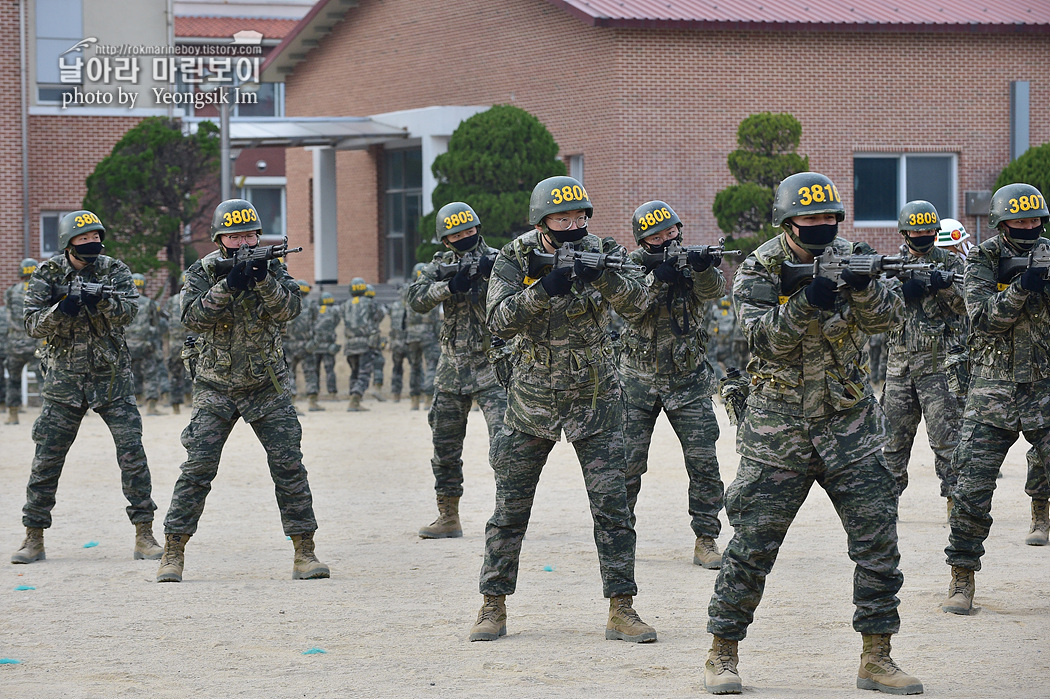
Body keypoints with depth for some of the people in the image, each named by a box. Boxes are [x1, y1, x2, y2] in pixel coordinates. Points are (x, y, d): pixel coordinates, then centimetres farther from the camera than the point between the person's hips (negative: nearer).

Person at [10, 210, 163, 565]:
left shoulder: (114, 270, -1)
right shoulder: (47, 274, -1)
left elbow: (129, 311, -15)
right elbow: (31, 324, -7)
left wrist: (102, 298, -33)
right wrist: (60, 311, -25)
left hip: (112, 378, 0)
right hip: (64, 380, 0)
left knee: (132, 452, -8)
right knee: (47, 458, 0)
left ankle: (144, 535, -2)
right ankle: (34, 538, 8)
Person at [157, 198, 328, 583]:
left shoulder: (272, 267, 0)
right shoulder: (201, 272, -3)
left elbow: (289, 308, -15)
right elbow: (194, 316, -19)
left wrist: (263, 279, -32)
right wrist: (228, 285, -30)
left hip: (267, 388, 1)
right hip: (216, 389, -1)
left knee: (289, 466, -5)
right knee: (197, 469, -7)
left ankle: (305, 553, 1)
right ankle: (173, 554, 0)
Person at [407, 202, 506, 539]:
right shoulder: (441, 264, 7)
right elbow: (416, 299, -8)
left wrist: (494, 273, -29)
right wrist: (450, 286, -22)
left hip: (491, 367, -4)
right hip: (452, 369, 4)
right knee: (445, 447, 9)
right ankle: (448, 518, 20)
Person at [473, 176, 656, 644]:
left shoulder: (602, 252, -6)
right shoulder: (515, 259, -7)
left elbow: (636, 304, -20)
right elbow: (500, 322, -19)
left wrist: (602, 277, -38)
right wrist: (542, 289, -33)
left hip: (594, 399, 0)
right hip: (531, 400, 0)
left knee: (612, 505, -5)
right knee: (510, 509, 4)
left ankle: (621, 610, 0)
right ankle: (493, 608, 14)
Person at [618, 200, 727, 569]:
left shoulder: (693, 260, -1)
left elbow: (713, 289, -22)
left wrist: (703, 269, -45)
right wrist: (656, 280, -35)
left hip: (688, 382, 0)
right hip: (638, 382, 0)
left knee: (704, 462, -6)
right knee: (627, 462, -1)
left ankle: (706, 541, 1)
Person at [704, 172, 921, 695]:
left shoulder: (847, 257, 2)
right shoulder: (757, 271, -6)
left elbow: (885, 317, -11)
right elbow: (765, 338, -19)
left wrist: (862, 287, -31)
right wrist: (805, 304, -35)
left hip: (849, 425, 3)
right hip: (778, 432, -3)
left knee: (878, 539, -1)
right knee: (752, 545, -2)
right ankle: (722, 655, 10)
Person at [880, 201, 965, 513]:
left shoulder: (950, 263, 5)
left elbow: (966, 304, -6)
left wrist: (945, 285, -24)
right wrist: (905, 288, -18)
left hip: (939, 364, -3)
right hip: (900, 365, 3)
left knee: (946, 437, -8)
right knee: (894, 438, 8)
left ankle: (955, 497, -5)